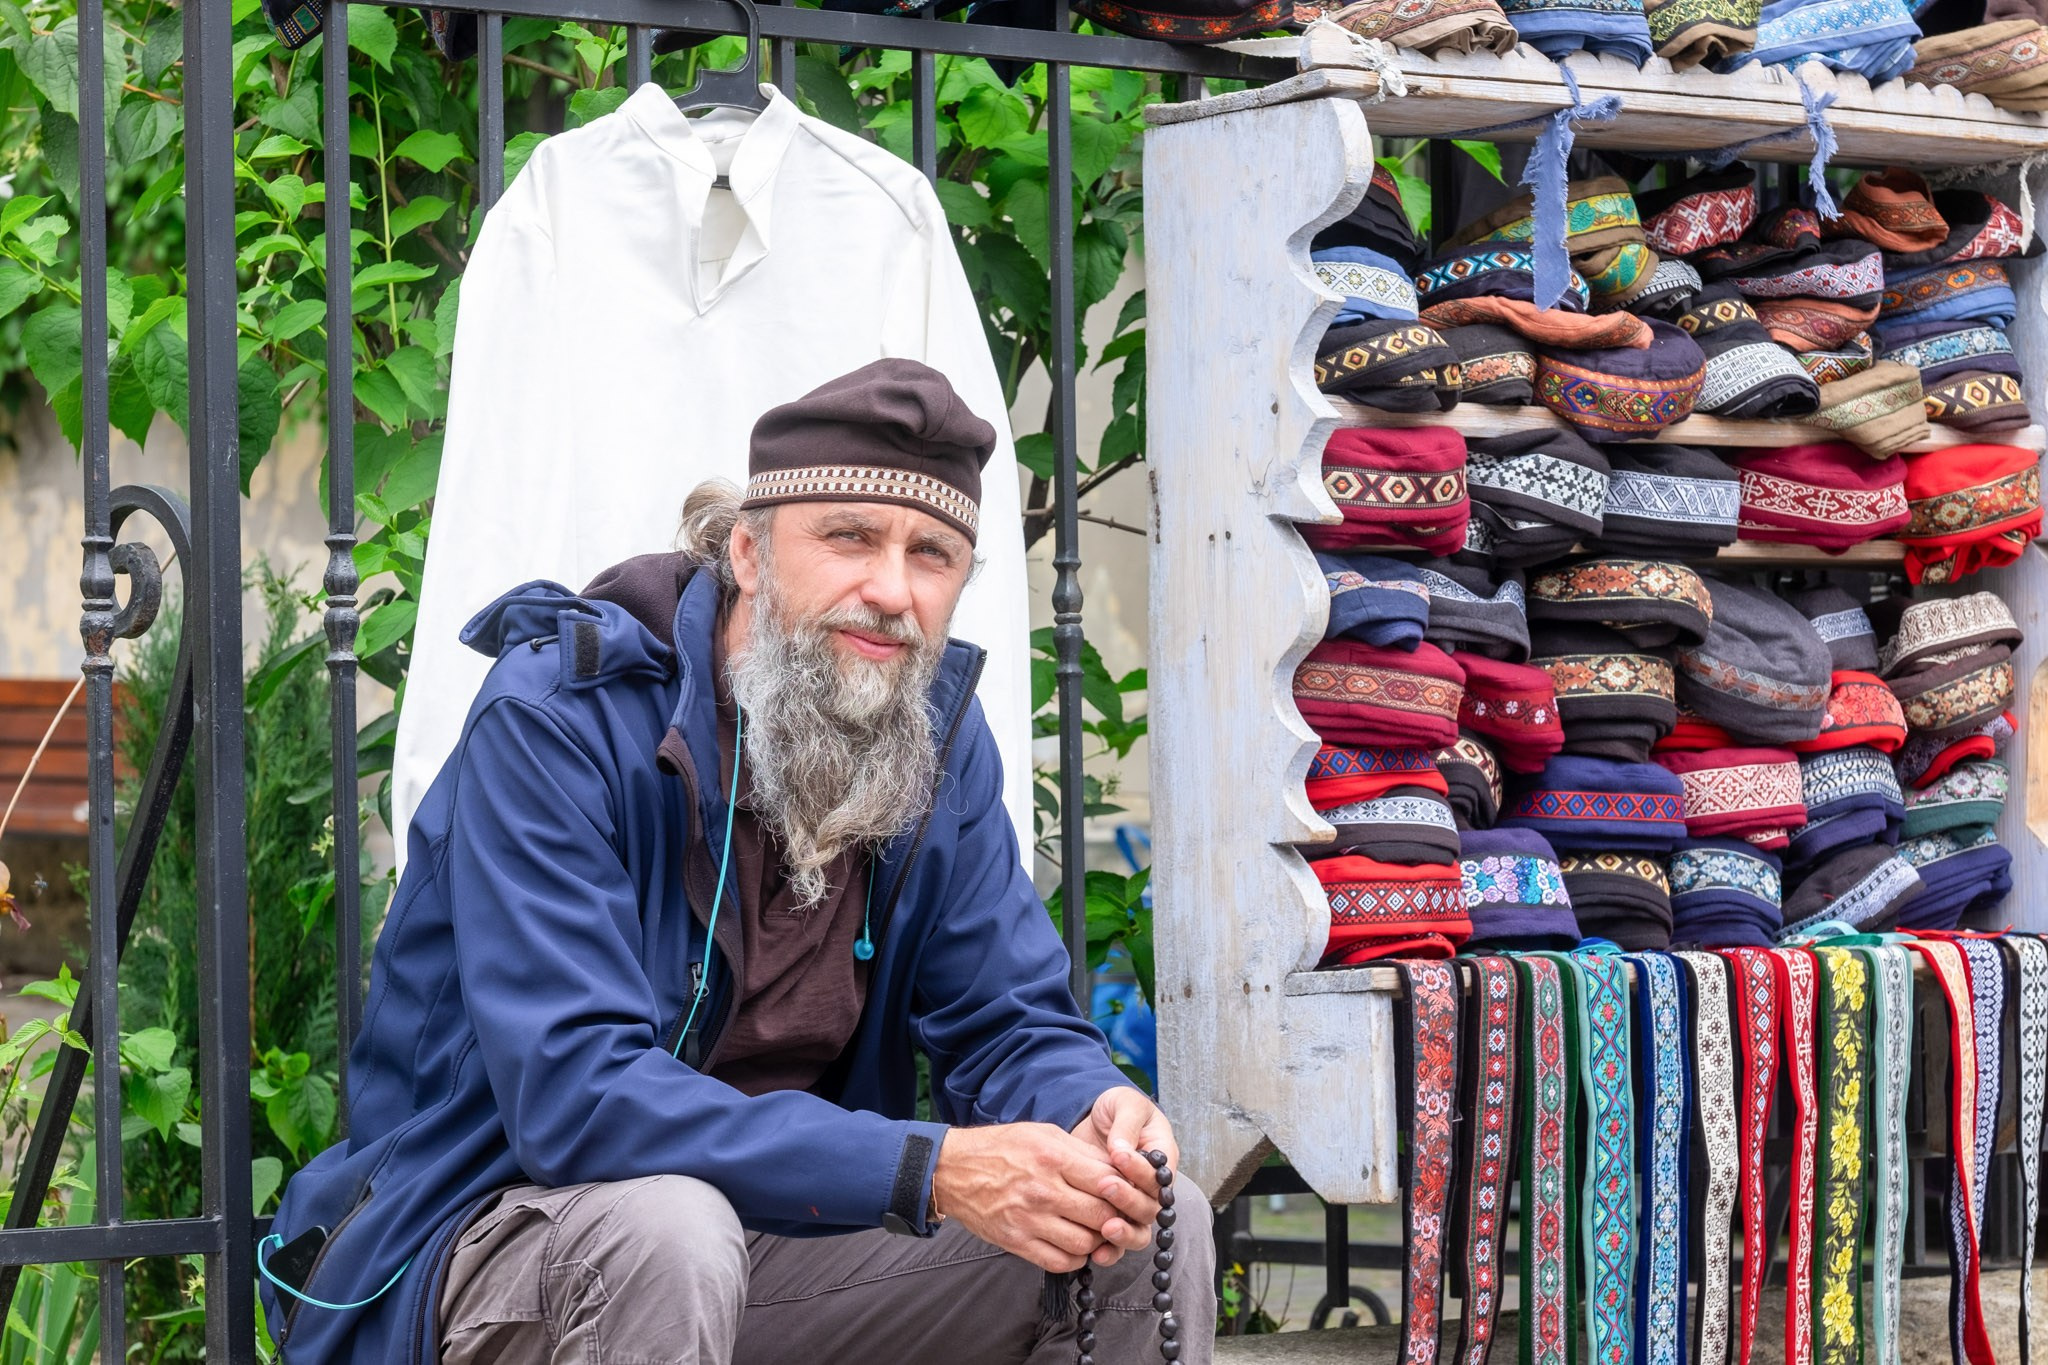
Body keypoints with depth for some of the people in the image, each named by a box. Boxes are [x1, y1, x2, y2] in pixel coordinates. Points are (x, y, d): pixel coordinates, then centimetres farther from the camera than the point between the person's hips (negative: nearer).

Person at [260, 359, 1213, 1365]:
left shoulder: (937, 734, 1)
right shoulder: (555, 723, -20)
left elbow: (1012, 1027, 3)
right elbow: (571, 1093, -30)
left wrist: (1093, 1118, -24)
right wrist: (929, 1170, -36)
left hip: (786, 1233, 6)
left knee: (1152, 1230, -9)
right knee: (668, 1227, -38)